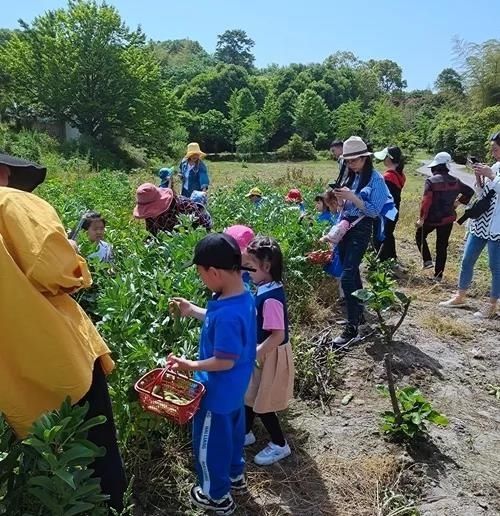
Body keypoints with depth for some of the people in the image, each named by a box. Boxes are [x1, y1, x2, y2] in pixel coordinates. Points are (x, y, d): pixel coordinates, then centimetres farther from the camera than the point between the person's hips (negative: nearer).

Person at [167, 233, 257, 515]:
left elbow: (225, 361, -30)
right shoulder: (243, 296, -8)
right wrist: (193, 310, 7)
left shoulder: (227, 312, -37)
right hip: (235, 389, 9)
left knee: (209, 443, 15)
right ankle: (235, 474, 53)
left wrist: (190, 365, -20)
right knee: (232, 430, 30)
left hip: (218, 392, -9)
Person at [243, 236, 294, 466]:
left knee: (261, 403, 9)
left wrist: (255, 354, -25)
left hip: (269, 356, -9)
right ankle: (246, 433, 44)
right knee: (250, 396, 23)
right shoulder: (266, 288, -2)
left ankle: (279, 445, 28)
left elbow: (278, 335, -29)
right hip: (263, 352, 9)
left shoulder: (270, 298, -30)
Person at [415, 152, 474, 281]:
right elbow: (470, 191, 14)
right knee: (442, 246, 11)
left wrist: (422, 218, -14)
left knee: (420, 236, 23)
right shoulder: (455, 181, 3)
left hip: (432, 218, -4)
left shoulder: (431, 181, -15)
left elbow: (426, 201, -21)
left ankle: (427, 260, 9)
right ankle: (438, 275, 16)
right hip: (448, 218, 5)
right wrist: (458, 202, 15)